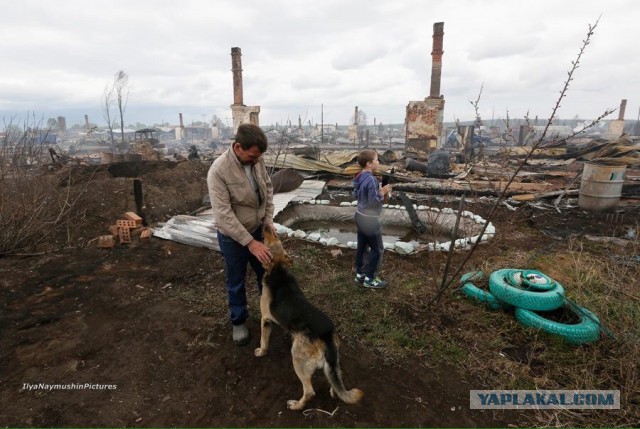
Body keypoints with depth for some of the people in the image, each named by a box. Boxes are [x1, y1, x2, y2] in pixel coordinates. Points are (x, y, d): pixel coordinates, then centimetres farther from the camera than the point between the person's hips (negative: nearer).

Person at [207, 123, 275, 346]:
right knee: (235, 281, 13)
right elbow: (223, 215, -30)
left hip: (257, 229, 5)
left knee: (266, 272, 20)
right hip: (233, 237, -5)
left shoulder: (257, 160, -10)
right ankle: (238, 321, 36)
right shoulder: (219, 170, -28)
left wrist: (269, 220, -5)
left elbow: (268, 189, 4)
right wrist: (251, 243, -30)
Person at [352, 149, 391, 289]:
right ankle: (369, 279, 15)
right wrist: (383, 192, -9)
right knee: (377, 250, 6)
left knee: (362, 246, 18)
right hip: (369, 219, -9)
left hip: (360, 216, 9)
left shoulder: (359, 177, 3)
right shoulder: (371, 180, -25)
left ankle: (360, 274, 31)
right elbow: (373, 201, -25)